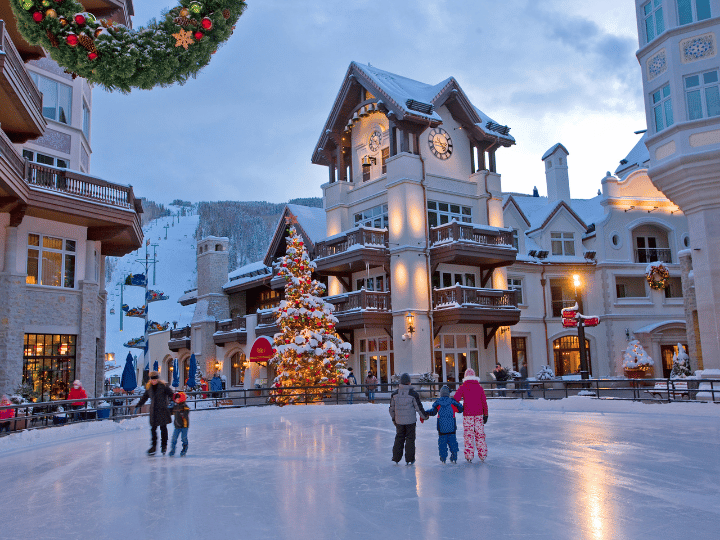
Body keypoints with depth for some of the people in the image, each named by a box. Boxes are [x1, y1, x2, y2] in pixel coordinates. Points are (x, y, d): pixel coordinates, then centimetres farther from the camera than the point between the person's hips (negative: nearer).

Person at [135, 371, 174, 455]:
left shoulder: (163, 386, -6)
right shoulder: (149, 387, 7)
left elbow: (171, 395, -5)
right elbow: (144, 397, 19)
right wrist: (138, 406, 19)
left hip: (162, 410, -4)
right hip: (153, 410, 4)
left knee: (163, 428, 2)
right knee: (153, 428, 1)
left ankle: (164, 445, 15)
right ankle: (153, 446, 9)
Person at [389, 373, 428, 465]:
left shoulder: (394, 394, -2)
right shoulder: (413, 393, -12)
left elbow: (392, 408, 6)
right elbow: (418, 407, -6)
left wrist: (393, 418, 20)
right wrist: (424, 416, 10)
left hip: (399, 421, 3)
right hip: (410, 420, -3)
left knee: (399, 438, 15)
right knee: (410, 438, 8)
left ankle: (396, 458, 17)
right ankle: (409, 459, 11)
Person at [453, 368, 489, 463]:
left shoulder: (463, 387, -4)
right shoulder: (479, 387, 4)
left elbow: (455, 399, -13)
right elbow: (484, 401, 5)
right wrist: (485, 414, 9)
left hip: (468, 414, -2)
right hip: (479, 413, 3)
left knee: (468, 434, 3)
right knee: (480, 433, 10)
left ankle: (469, 456, 4)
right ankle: (482, 455, 15)